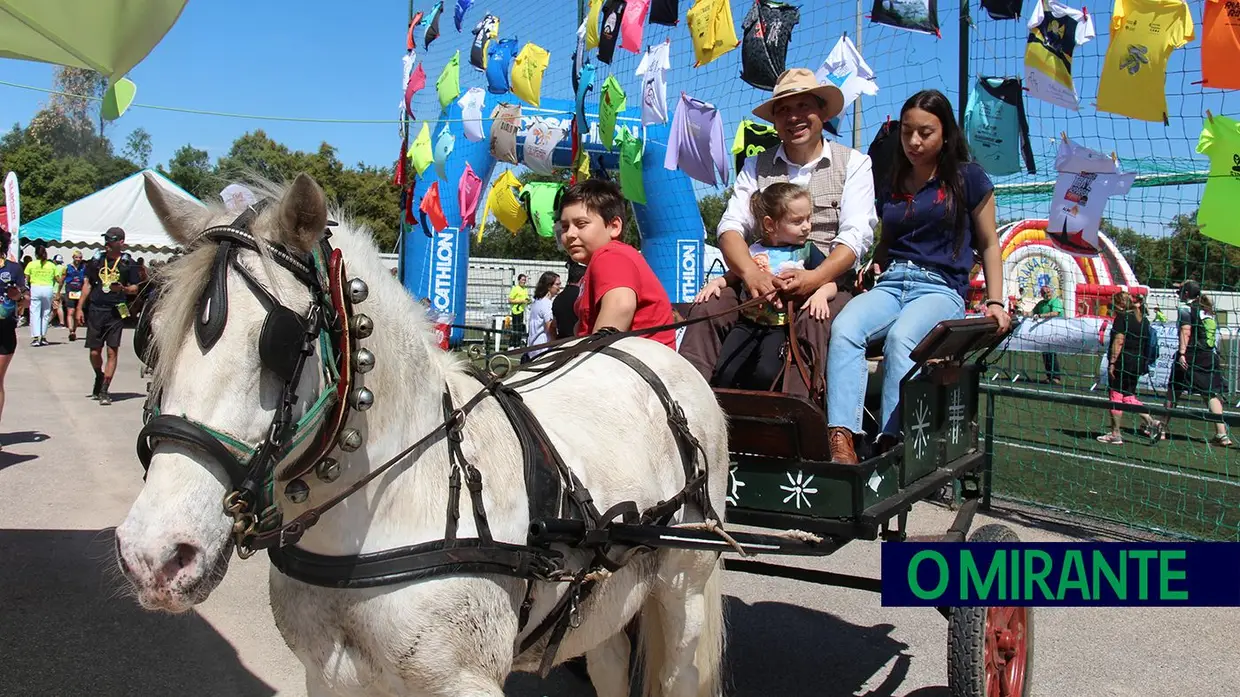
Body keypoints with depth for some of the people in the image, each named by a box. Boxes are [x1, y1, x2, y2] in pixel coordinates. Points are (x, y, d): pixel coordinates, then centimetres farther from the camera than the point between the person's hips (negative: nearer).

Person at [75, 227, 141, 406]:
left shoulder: (128, 263, 3)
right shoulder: (97, 260, 9)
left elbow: (135, 288, 7)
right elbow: (87, 284, 14)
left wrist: (122, 289, -15)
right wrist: (80, 308, 10)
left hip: (116, 312, -2)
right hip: (95, 311, 3)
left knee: (112, 352, -5)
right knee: (94, 352, 5)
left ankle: (104, 390, 0)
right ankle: (99, 378, 33)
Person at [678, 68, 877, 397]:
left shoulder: (853, 164, 10)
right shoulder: (756, 166, 17)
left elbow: (856, 236, -3)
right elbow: (731, 227, 3)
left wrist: (813, 278, -23)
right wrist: (752, 274, -20)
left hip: (829, 283, -2)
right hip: (763, 282, 3)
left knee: (814, 321, -36)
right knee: (707, 310, -24)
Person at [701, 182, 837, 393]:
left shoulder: (806, 251, 6)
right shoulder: (753, 251, 10)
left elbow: (830, 284, 5)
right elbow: (734, 275, 26)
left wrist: (821, 294, -17)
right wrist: (717, 282, 6)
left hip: (780, 327, -2)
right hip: (747, 322, 2)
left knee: (765, 374, -26)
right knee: (724, 373, -18)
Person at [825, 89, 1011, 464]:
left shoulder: (968, 178, 9)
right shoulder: (892, 186, 22)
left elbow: (988, 244, 11)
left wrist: (995, 302, 0)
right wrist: (873, 264, 9)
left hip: (941, 288, -3)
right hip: (891, 282, 4)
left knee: (901, 337, -39)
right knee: (844, 328, -31)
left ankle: (888, 445, -41)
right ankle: (841, 442, -45)